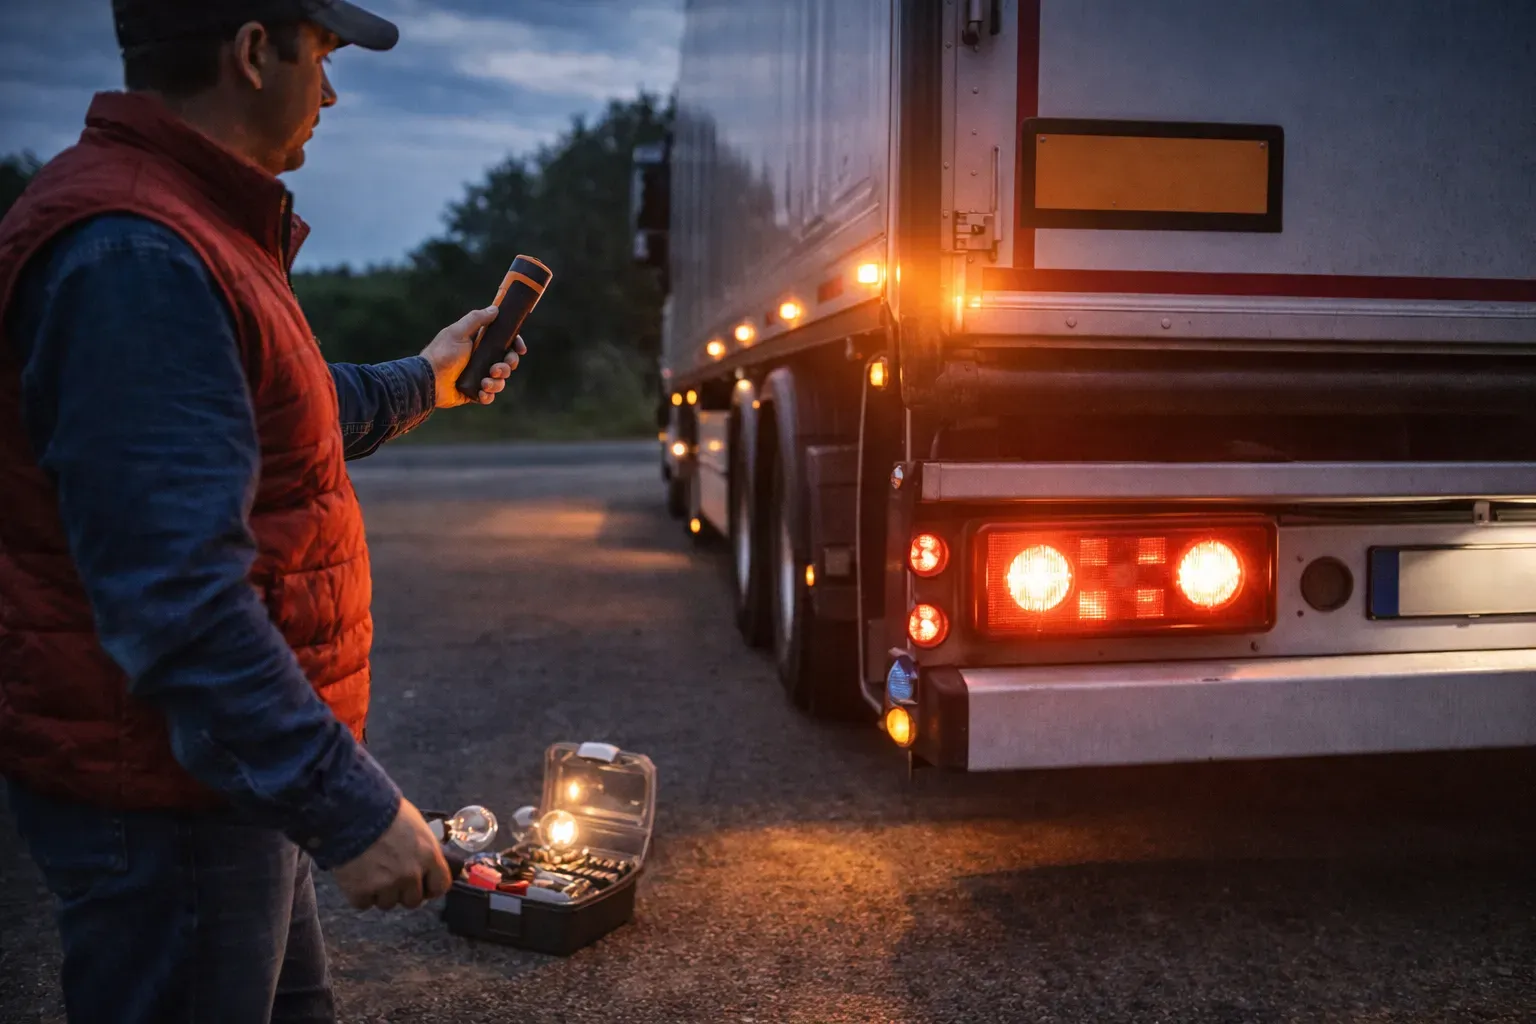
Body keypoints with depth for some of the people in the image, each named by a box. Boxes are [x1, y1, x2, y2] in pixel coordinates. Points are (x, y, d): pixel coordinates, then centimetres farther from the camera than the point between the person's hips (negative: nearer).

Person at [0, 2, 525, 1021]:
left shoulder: (190, 229, 12)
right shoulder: (132, 256, -24)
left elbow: (271, 417, 28)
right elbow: (176, 593, -30)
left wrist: (423, 380, 38)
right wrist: (347, 803, -28)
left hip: (234, 769, 11)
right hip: (164, 794, -11)